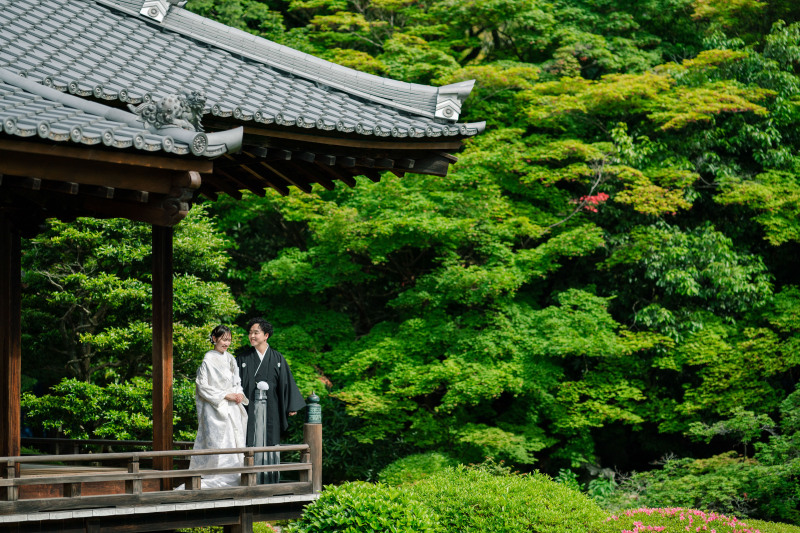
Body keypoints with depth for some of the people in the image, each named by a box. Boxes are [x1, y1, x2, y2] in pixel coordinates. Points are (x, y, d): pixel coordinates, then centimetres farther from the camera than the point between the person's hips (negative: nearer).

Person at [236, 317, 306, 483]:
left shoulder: (277, 358, 7)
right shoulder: (243, 358, 5)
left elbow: (286, 381, 5)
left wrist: (291, 406, -1)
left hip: (270, 407, 1)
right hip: (250, 406, -1)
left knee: (270, 442, 3)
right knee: (252, 443, -5)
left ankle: (270, 480, 9)